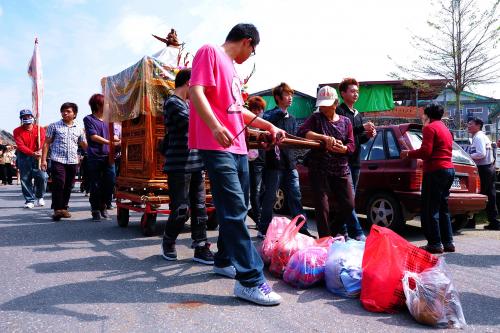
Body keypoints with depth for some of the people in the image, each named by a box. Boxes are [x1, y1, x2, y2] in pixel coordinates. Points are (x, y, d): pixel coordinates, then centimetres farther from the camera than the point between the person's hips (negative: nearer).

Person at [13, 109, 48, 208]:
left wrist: (39, 152, -31)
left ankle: (40, 197, 13)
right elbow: (21, 146, -12)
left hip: (37, 156, 0)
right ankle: (29, 200, 11)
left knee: (42, 177, -10)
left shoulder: (40, 129, 0)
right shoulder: (17, 131, -1)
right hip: (23, 157, 0)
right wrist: (32, 153, -28)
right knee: (25, 179, 1)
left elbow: (43, 143, -10)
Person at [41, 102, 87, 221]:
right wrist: (44, 160, -3)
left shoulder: (79, 129, 11)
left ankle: (64, 208, 21)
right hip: (58, 160, -3)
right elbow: (47, 143, 4)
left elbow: (84, 145, 17)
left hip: (73, 161, 3)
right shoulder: (54, 126, 5)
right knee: (58, 184, -12)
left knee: (68, 186, 8)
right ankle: (57, 209, -5)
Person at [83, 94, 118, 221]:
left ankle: (102, 205, 23)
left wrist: (117, 142, 2)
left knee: (110, 183, 2)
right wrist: (109, 142, -16)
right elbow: (93, 136, -9)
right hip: (94, 157, -4)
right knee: (95, 185, 1)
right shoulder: (89, 119, 2)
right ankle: (95, 210, 14)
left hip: (108, 157, 5)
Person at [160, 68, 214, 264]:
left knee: (199, 208, 6)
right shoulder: (172, 103, -9)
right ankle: (168, 244, 21)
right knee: (180, 211, -2)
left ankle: (201, 248, 11)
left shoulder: (186, 104, 19)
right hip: (179, 166, -9)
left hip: (195, 165, 9)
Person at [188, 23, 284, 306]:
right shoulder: (210, 52, -2)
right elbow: (196, 92, -16)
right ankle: (250, 280, -12)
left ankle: (225, 261, 26)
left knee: (238, 208, 13)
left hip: (237, 147, 10)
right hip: (217, 145, -10)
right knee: (234, 210, -13)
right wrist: (215, 127, -30)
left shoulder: (232, 68, 24)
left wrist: (269, 126, 32)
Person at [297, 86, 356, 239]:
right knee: (322, 206, -5)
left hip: (341, 170, 3)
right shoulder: (316, 118, 3)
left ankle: (335, 229, 30)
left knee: (348, 204, 4)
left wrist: (343, 148, -19)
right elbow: (302, 132, -15)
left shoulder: (345, 121, 11)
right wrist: (325, 137, -26)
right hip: (319, 169, -3)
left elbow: (352, 145, 4)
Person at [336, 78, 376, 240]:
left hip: (355, 161, 9)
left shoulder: (358, 114, 21)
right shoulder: (339, 111, -6)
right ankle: (357, 232, -12)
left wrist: (368, 135, 3)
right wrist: (362, 128, -20)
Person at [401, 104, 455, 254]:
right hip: (449, 169, 10)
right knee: (442, 208, 15)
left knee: (430, 209, -6)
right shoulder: (445, 129, 22)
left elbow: (425, 151, -16)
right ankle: (448, 242, 16)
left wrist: (408, 153, -3)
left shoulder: (430, 128, -6)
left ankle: (435, 244, -6)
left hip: (436, 171, -10)